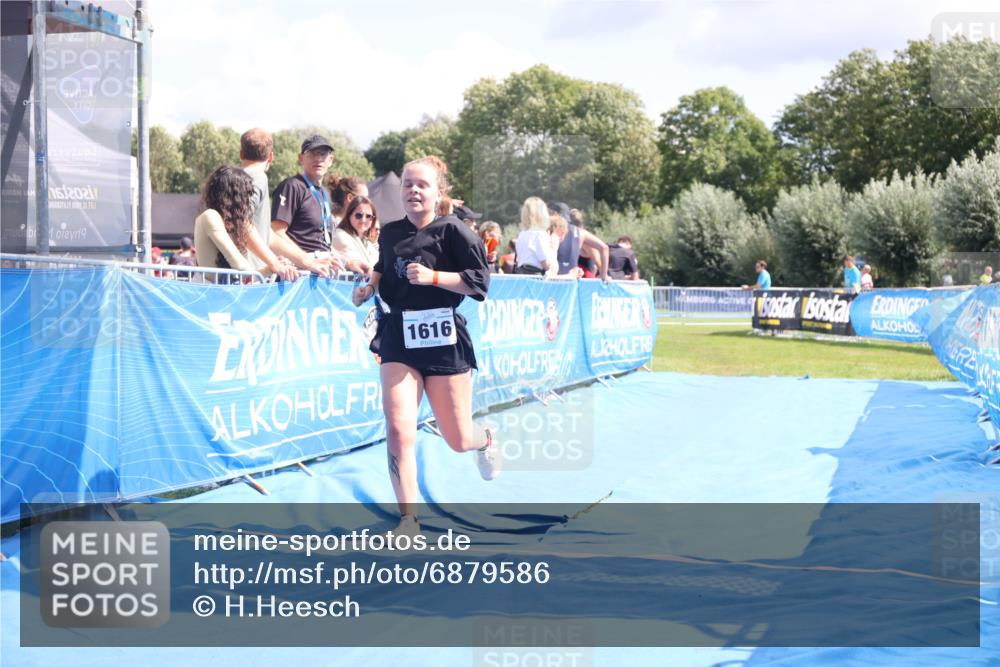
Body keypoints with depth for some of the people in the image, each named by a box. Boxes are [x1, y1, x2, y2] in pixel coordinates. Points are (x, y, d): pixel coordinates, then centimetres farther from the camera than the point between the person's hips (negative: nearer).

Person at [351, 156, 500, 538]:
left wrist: (432, 277, -21)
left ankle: (486, 439, 47)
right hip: (399, 339, 3)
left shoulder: (452, 230, -8)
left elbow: (479, 281, -12)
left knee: (458, 441, 8)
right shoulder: (390, 234, 7)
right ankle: (409, 521, -5)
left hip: (444, 341, -3)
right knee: (398, 431, -14)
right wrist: (370, 287, 8)